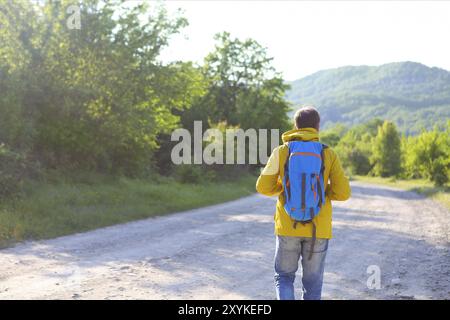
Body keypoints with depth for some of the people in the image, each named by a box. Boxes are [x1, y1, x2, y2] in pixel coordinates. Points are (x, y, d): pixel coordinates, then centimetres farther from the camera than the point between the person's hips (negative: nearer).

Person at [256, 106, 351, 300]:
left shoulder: (281, 152, -3)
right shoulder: (329, 154, -3)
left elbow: (264, 187, -4)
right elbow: (343, 193, -8)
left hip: (288, 226, 0)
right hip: (317, 229, 0)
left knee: (284, 277, 16)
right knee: (312, 282, 13)